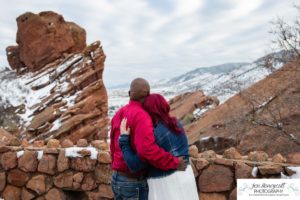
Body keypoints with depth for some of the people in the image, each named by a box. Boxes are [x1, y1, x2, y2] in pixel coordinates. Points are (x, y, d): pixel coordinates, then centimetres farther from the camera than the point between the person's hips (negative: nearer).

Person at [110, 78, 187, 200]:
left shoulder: (119, 115, 6)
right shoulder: (141, 116, -22)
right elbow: (147, 150, -35)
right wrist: (174, 163, -24)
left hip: (117, 180, 9)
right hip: (135, 183, -8)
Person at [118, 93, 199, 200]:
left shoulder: (153, 135, -20)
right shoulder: (176, 124, 2)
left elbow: (134, 165, -18)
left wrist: (124, 139, -13)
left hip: (166, 185, -7)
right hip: (185, 177, 8)